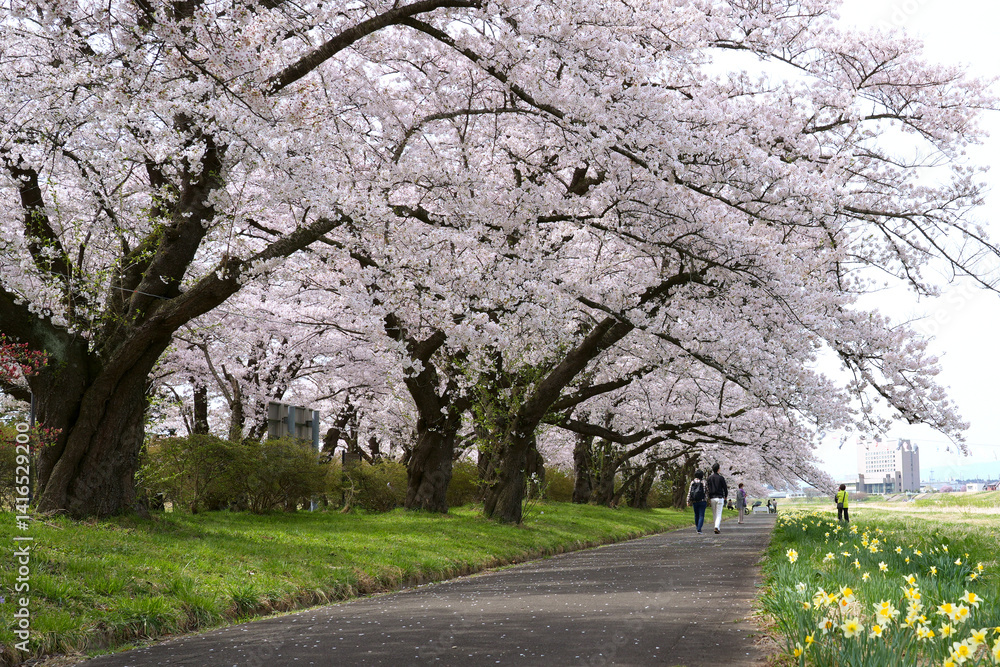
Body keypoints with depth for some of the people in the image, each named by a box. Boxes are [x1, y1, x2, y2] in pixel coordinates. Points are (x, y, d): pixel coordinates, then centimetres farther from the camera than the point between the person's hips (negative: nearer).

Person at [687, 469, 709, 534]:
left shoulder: (692, 483, 0)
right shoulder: (703, 482, -7)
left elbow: (689, 492, -1)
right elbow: (706, 492, -9)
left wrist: (688, 501, 1)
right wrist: (707, 500, 3)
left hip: (694, 501, 3)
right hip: (702, 501, -3)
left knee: (696, 514, 21)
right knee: (701, 516, -1)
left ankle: (697, 527, 39)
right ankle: (699, 529, -15)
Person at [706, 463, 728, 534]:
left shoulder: (709, 478, 2)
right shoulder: (721, 478, -5)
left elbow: (707, 488, 1)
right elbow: (725, 488, -2)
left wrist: (708, 498, 10)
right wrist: (726, 496, 16)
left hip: (712, 498, 3)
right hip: (720, 498, -3)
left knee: (714, 514, 14)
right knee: (719, 514, -4)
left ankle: (717, 526, 17)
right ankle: (717, 527, -20)